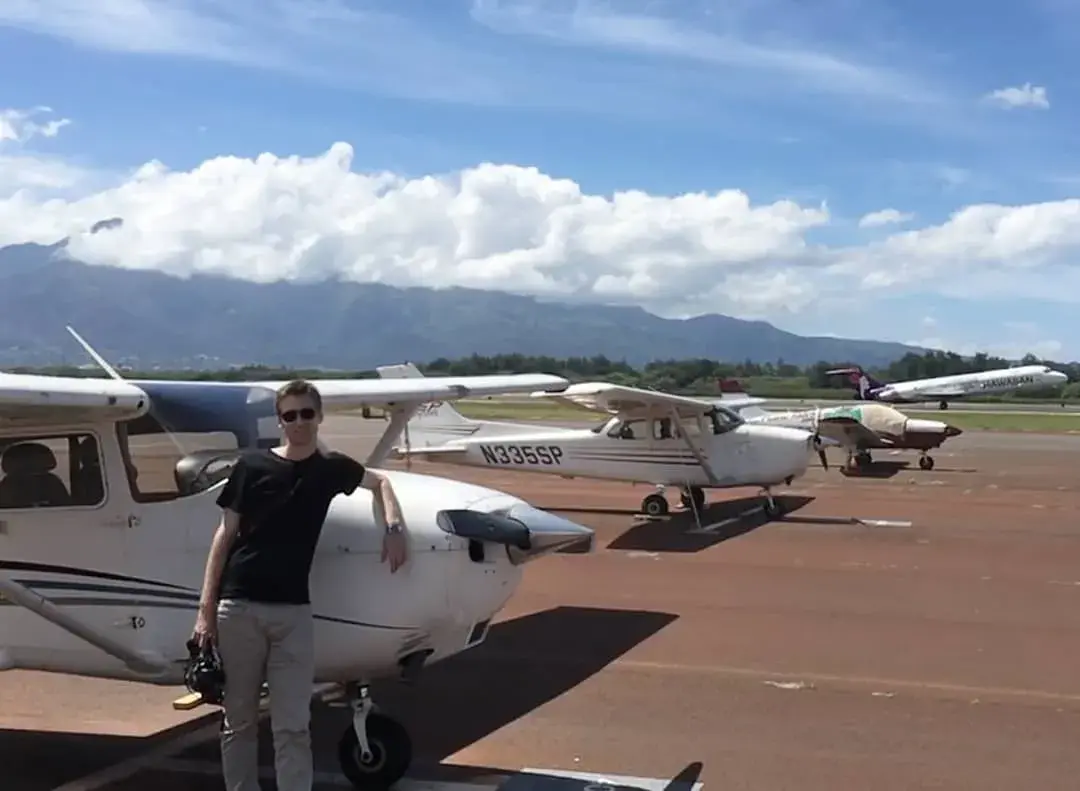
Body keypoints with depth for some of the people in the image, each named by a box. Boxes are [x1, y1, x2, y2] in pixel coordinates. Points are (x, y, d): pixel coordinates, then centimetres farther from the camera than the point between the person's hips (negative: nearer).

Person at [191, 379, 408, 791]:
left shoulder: (331, 468, 7)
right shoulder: (252, 464, 0)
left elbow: (380, 481, 25)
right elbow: (225, 535, 2)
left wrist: (394, 527, 6)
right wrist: (205, 609, -2)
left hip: (294, 610, 1)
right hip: (238, 606, -1)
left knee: (292, 727, 1)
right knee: (238, 722, 9)